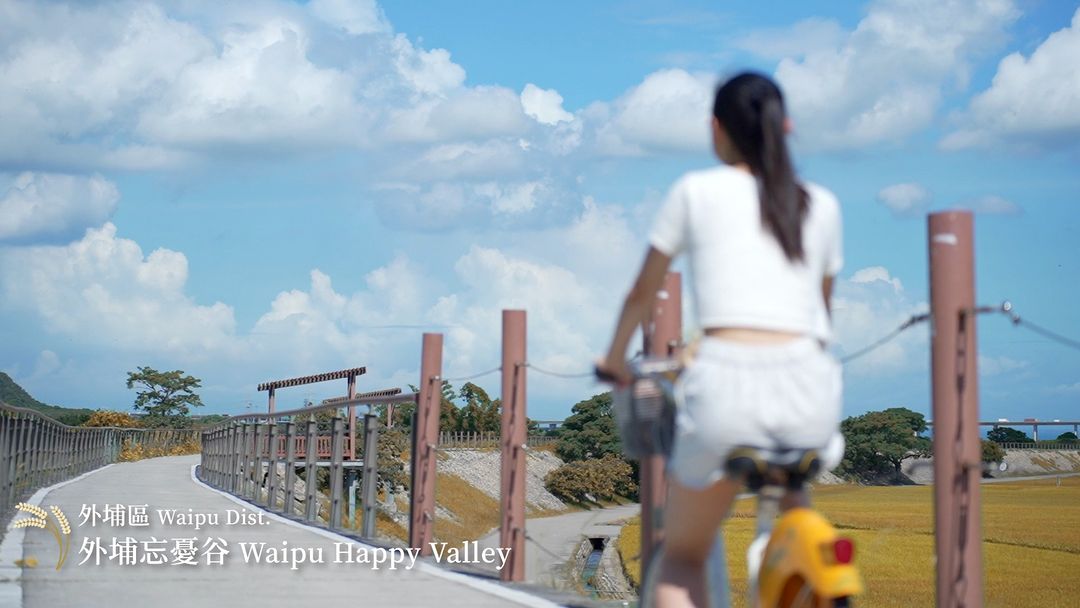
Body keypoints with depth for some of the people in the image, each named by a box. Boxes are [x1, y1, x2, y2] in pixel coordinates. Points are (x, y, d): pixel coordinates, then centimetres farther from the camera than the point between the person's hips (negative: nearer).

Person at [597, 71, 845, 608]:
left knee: (681, 558, 15)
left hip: (727, 383, -3)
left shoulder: (696, 191, 11)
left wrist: (614, 360, 37)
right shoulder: (821, 205, 19)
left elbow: (643, 293, 20)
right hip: (809, 385, 3)